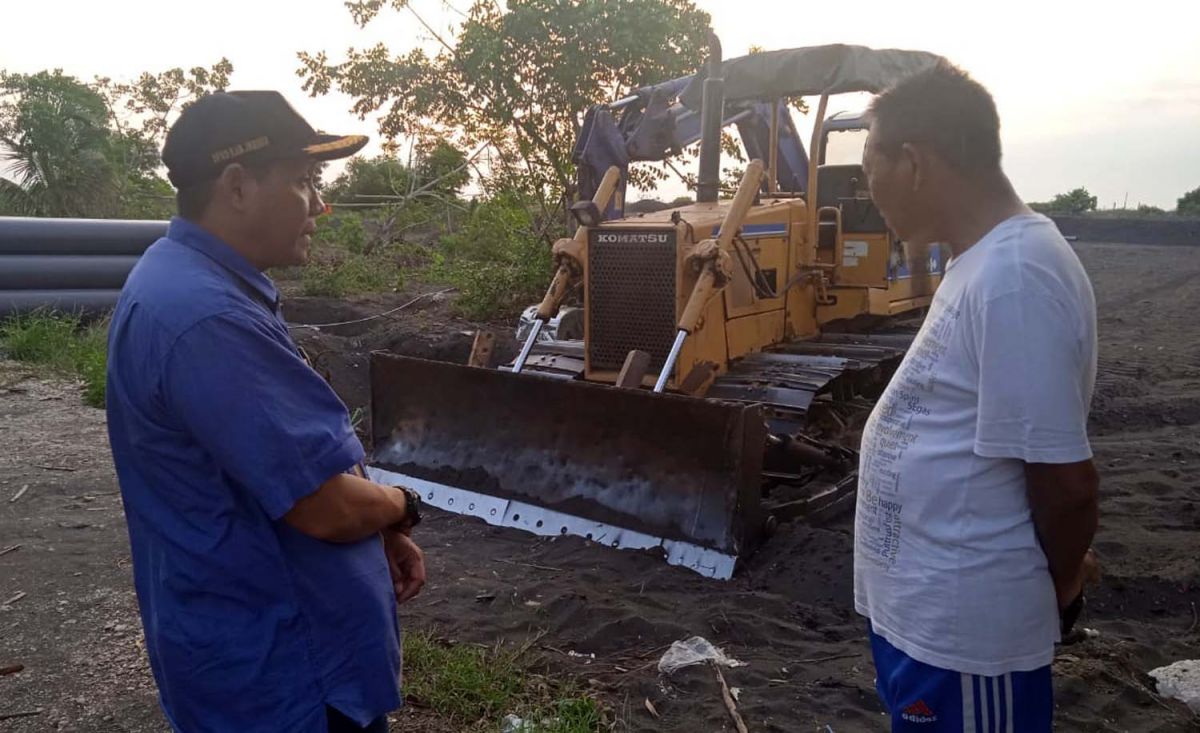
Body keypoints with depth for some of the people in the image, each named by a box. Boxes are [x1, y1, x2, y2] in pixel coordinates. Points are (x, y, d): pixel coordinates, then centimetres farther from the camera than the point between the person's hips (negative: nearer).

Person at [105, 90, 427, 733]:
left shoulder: (191, 281, 6)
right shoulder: (207, 317, -30)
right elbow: (328, 507, -29)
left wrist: (382, 534, 6)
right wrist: (401, 507, -8)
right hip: (280, 670, -10)